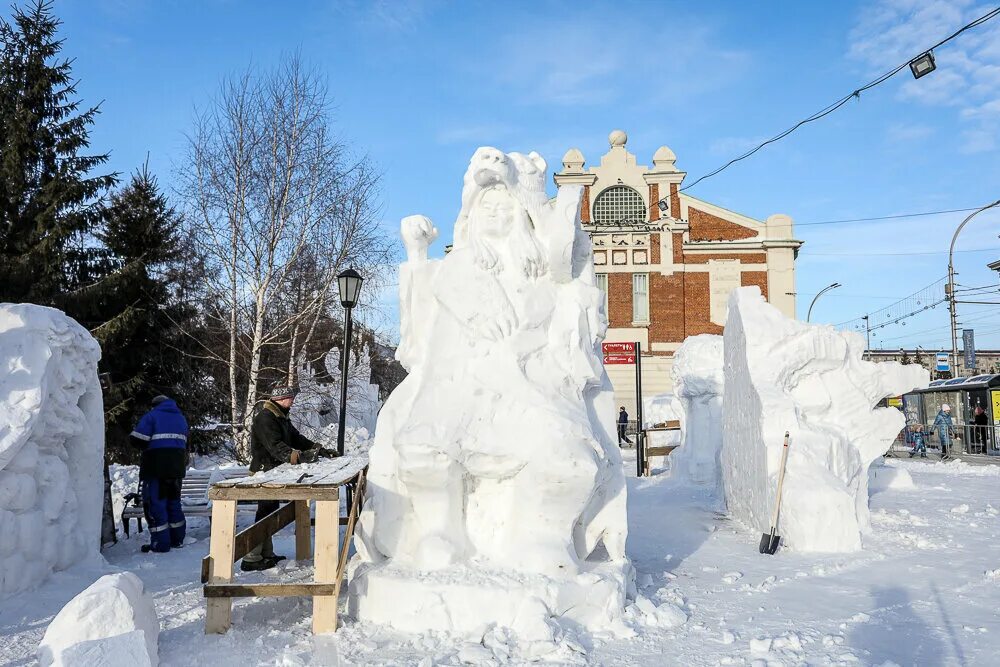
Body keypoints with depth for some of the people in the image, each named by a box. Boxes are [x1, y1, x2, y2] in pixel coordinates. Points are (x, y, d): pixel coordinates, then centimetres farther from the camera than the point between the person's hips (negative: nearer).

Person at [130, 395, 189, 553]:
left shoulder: (152, 416, -3)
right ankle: (177, 539, 20)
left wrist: (146, 447, 7)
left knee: (155, 504, -1)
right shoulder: (181, 418, 18)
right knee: (174, 502, 16)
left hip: (156, 468, -7)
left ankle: (160, 544, -2)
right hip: (177, 467, 7)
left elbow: (136, 439, -12)